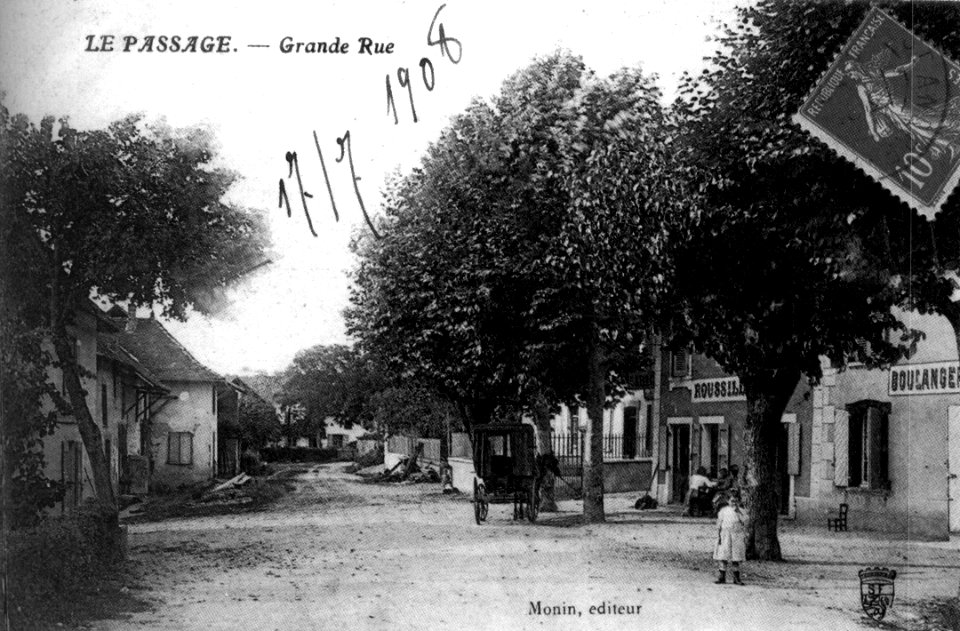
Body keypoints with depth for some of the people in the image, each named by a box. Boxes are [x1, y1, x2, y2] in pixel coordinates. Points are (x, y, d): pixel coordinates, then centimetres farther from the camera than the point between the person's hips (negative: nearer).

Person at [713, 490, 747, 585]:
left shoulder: (741, 511, 4)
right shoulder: (723, 511, 3)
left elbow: (744, 523, -11)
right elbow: (719, 524, 4)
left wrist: (737, 511, -16)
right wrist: (718, 536, -2)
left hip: (737, 537, 0)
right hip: (725, 536, 0)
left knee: (736, 559, 3)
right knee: (722, 557, -2)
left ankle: (736, 578, 10)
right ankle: (721, 577, 5)